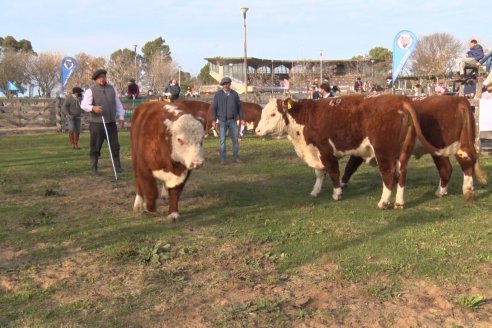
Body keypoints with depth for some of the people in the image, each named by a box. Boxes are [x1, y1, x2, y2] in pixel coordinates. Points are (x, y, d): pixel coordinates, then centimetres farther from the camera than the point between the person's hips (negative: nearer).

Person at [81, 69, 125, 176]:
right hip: (96, 123, -4)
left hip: (111, 123, 4)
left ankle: (117, 167, 16)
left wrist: (121, 117, 10)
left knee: (115, 146, 7)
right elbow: (84, 104, -13)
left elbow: (118, 104, 16)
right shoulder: (91, 90, -3)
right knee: (95, 147, 2)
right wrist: (93, 108, -32)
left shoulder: (112, 89, 12)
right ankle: (93, 168, 12)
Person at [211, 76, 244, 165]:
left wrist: (242, 119, 1)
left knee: (235, 139, 2)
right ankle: (222, 159, 3)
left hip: (232, 120, 2)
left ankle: (235, 157, 13)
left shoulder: (235, 94, 4)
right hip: (222, 120, -2)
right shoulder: (218, 94, -2)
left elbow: (239, 107, 7)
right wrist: (213, 120, -10)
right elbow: (214, 107, -3)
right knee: (222, 140, -2)